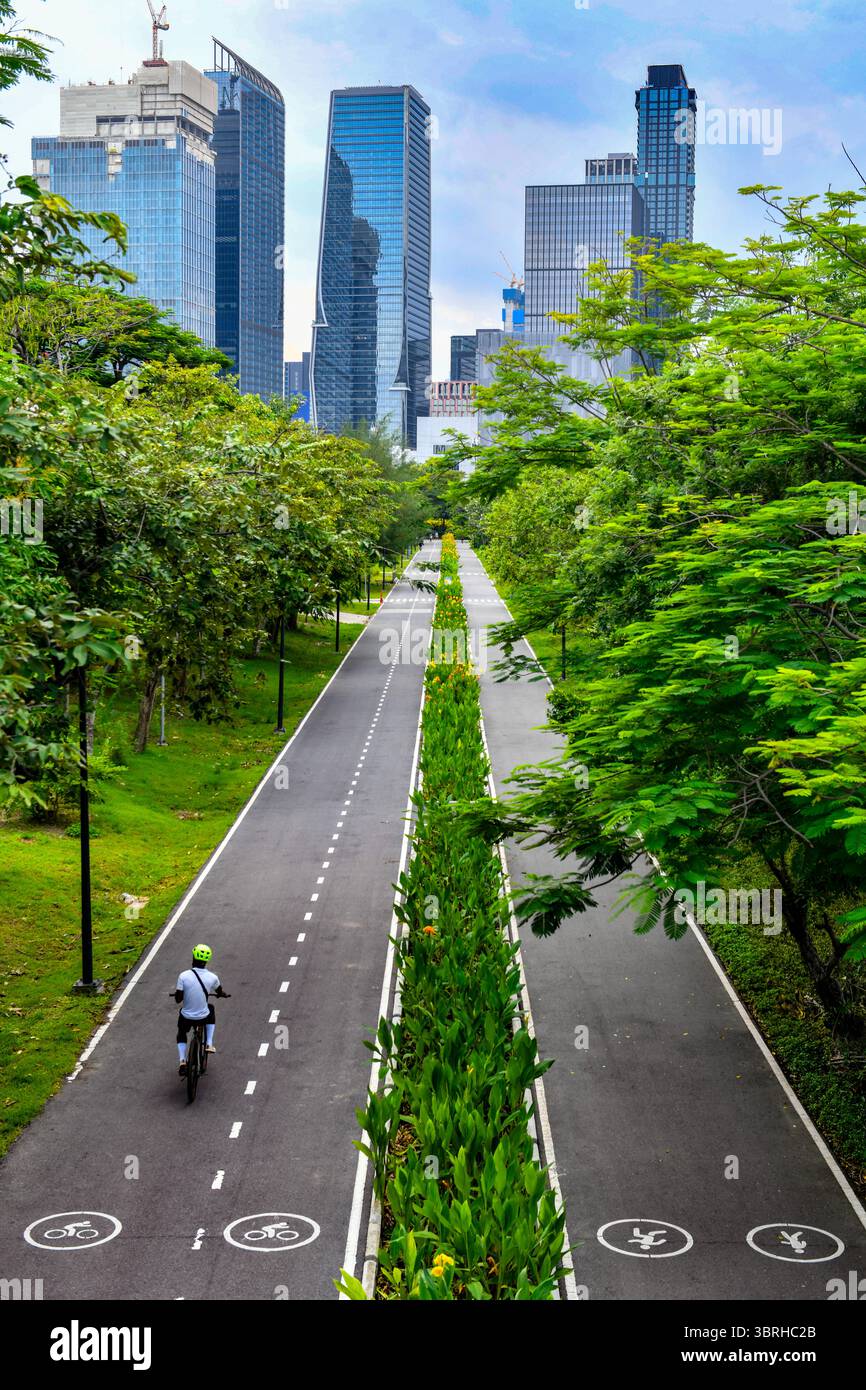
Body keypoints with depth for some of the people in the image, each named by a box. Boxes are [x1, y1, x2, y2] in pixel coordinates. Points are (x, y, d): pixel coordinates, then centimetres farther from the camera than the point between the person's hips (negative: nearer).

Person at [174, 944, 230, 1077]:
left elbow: (178, 1000, -14)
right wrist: (224, 995, 32)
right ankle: (209, 1044, 29)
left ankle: (182, 1062, 11)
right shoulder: (212, 977, -13)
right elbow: (220, 993, 8)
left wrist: (176, 993, 9)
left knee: (181, 1034, 32)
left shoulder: (183, 976, -19)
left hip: (186, 1017, 0)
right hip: (203, 1016, 0)